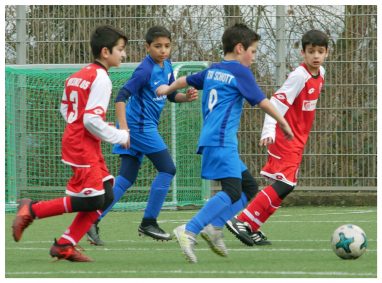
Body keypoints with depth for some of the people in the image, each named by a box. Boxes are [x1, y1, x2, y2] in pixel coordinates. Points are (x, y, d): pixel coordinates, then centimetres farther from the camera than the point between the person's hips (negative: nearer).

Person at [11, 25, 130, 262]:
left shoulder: (77, 76, 13)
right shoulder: (101, 79, -15)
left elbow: (66, 110, 19)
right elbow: (92, 120, -21)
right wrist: (121, 136, -9)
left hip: (74, 141, 10)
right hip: (83, 147, -10)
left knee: (106, 196, 9)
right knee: (91, 200, -7)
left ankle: (65, 246, 9)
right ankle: (32, 210, 2)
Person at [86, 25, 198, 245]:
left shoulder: (166, 66, 9)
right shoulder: (145, 70, -17)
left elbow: (171, 95, 21)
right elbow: (121, 96, -23)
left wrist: (186, 97, 0)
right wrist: (123, 126, -31)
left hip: (147, 127, 9)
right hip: (139, 126, -9)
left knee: (126, 178, 6)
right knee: (167, 169, -5)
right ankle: (149, 223, 1)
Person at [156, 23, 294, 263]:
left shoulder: (212, 70, 19)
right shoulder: (240, 72, -3)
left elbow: (186, 80, 35)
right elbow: (262, 102, -1)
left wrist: (167, 89, 56)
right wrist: (284, 124, 13)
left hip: (210, 139, 9)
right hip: (222, 141, -9)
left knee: (250, 187, 12)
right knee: (232, 191, -20)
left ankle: (214, 226, 2)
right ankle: (189, 231, -28)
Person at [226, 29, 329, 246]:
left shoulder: (320, 73, 7)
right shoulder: (299, 76, -19)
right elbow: (276, 103, -24)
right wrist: (269, 132, -34)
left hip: (298, 139, 9)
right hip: (285, 138, -9)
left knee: (286, 185, 7)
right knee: (286, 184, -17)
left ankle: (252, 228, 12)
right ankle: (243, 222, -16)